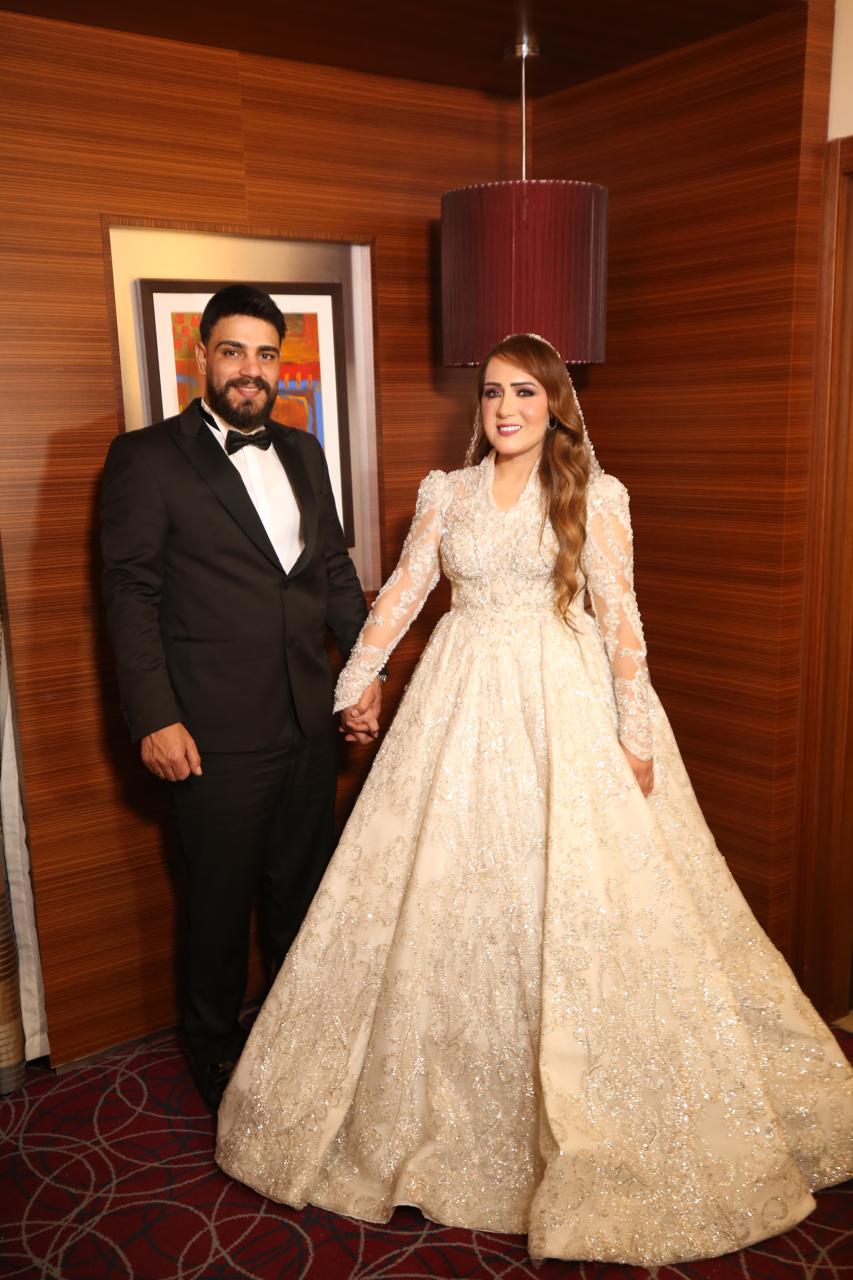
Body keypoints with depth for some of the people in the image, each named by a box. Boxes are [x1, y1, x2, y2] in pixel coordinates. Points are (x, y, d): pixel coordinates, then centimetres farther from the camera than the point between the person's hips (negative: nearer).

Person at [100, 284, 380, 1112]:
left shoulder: (303, 454, 11)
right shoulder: (147, 457, -7)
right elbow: (131, 594, -10)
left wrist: (365, 669, 7)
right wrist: (154, 719, -15)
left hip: (309, 721, 6)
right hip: (218, 732, -5)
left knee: (302, 888, 19)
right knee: (220, 899, 11)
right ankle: (214, 1051, 35)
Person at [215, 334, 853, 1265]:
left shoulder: (593, 495, 0)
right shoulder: (444, 493, 7)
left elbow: (619, 617, -5)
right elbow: (399, 597, 7)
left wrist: (636, 734, -9)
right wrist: (349, 690, 6)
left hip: (565, 705, -2)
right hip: (461, 706, 3)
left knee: (571, 900, 2)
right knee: (443, 897, 6)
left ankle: (589, 1133, 23)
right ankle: (446, 1103, 27)